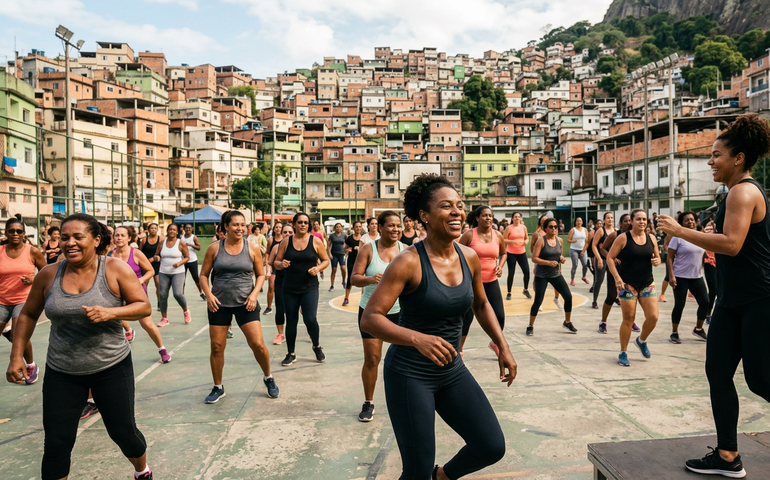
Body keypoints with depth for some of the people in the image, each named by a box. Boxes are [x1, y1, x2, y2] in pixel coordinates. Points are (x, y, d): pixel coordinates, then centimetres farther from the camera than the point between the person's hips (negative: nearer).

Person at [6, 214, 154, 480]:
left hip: (112, 368, -2)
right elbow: (28, 315, 10)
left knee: (123, 432, 10)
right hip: (61, 373, 2)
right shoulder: (49, 274, -3)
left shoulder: (115, 269, -11)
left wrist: (110, 312, -27)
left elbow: (144, 307, -10)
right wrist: (16, 357, 5)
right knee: (56, 443, 5)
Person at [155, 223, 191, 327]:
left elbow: (187, 257, 0)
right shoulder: (162, 243, 6)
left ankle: (186, 311, 11)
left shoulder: (181, 243, -3)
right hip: (164, 273, 4)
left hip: (178, 273, -4)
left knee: (178, 294, -17)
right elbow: (157, 255, 17)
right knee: (163, 295, 2)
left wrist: (179, 263, -17)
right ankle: (164, 318, 15)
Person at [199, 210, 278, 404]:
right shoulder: (214, 248, -2)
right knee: (217, 346, 5)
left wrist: (254, 294, -11)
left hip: (245, 302, -1)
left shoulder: (253, 249, -3)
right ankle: (218, 388, 25)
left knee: (258, 344, -6)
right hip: (220, 303, 1)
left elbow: (261, 275, 4)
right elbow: (203, 275, 4)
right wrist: (208, 294, -12)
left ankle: (268, 378, 20)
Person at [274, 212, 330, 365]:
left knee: (310, 319, -11)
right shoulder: (286, 241, 1)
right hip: (289, 289, 2)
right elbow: (276, 262, 5)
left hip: (310, 288, -2)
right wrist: (281, 264, -18)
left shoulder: (316, 241, -2)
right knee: (291, 321, 9)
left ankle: (317, 347, 18)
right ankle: (291, 354, 25)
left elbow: (326, 260, 5)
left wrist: (318, 268, -15)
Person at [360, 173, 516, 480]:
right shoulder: (409, 262, -19)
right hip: (409, 374, -5)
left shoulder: (470, 257, -1)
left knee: (492, 448, 4)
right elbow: (369, 319, -23)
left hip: (452, 370, 6)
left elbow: (481, 305, 17)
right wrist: (417, 338, -37)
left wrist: (503, 347, 10)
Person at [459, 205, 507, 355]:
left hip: (491, 282, 4)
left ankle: (495, 343, 32)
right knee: (467, 317, -1)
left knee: (500, 315, 4)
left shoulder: (498, 236, 2)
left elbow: (503, 253, 18)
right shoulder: (469, 235, -10)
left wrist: (500, 266, 1)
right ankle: (459, 350, 16)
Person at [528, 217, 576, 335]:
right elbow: (534, 258, -17)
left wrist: (562, 258, -2)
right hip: (541, 276, -5)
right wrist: (548, 262, -27)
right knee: (538, 301, -6)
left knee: (568, 296, 1)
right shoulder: (541, 241, -13)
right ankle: (530, 326, 10)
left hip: (556, 274, 5)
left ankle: (567, 322, 22)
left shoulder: (559, 240, 4)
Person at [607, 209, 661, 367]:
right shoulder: (623, 238, -8)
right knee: (628, 318, -1)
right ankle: (623, 353, 14)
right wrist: (617, 277, -19)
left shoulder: (651, 238, 4)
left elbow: (657, 257, 15)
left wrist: (657, 261, -10)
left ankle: (641, 340, 26)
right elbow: (610, 258, -8)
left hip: (647, 284, 4)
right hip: (627, 284, -4)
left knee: (653, 316, -5)